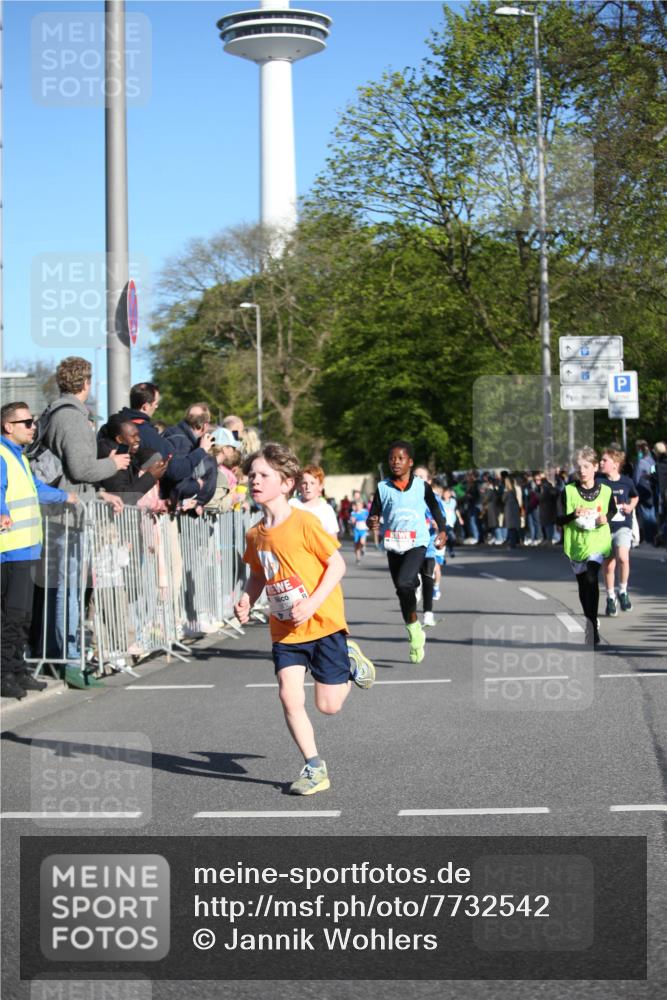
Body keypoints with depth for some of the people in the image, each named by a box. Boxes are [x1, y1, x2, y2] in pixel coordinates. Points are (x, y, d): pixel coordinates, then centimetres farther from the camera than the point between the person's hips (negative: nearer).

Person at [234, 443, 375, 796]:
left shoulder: (304, 523, -16)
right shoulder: (255, 534, 3)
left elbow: (337, 564, -13)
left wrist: (312, 604, -23)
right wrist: (246, 600, -2)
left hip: (323, 624, -5)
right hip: (285, 631, 5)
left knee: (328, 706, -1)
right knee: (289, 695, -9)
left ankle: (351, 667, 31)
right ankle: (314, 768, 5)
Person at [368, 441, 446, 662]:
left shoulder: (422, 486, 0)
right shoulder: (383, 487, 2)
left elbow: (434, 508, 14)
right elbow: (374, 515, 1)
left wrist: (442, 531, 14)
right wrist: (372, 522, -20)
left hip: (416, 544, -3)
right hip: (393, 546, 3)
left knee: (404, 582, -26)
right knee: (402, 592, 11)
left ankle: (414, 624, -5)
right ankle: (415, 636, 26)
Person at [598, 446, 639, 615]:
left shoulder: (626, 481, -1)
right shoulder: (599, 481, -4)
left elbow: (635, 497, 19)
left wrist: (630, 507, 0)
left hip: (623, 526, -1)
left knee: (623, 557, -24)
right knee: (609, 565, 6)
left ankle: (623, 591, -2)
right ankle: (610, 598, 25)